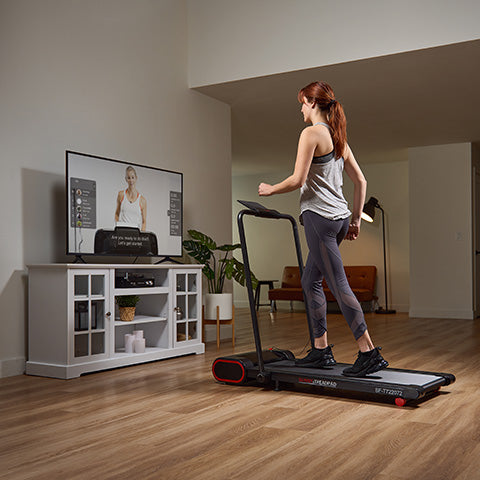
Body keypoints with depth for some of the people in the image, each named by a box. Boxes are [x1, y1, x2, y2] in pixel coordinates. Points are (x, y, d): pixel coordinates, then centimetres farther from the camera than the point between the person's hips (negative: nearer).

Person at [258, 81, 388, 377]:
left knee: (339, 286, -9)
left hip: (319, 215, -9)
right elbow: (361, 181, 18)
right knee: (311, 281, 15)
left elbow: (298, 180, -14)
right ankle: (321, 350, 18)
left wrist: (270, 189, 3)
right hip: (340, 217, 9)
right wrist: (356, 219, 21)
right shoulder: (338, 137, 18)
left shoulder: (311, 133, -7)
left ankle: (370, 353, -8)